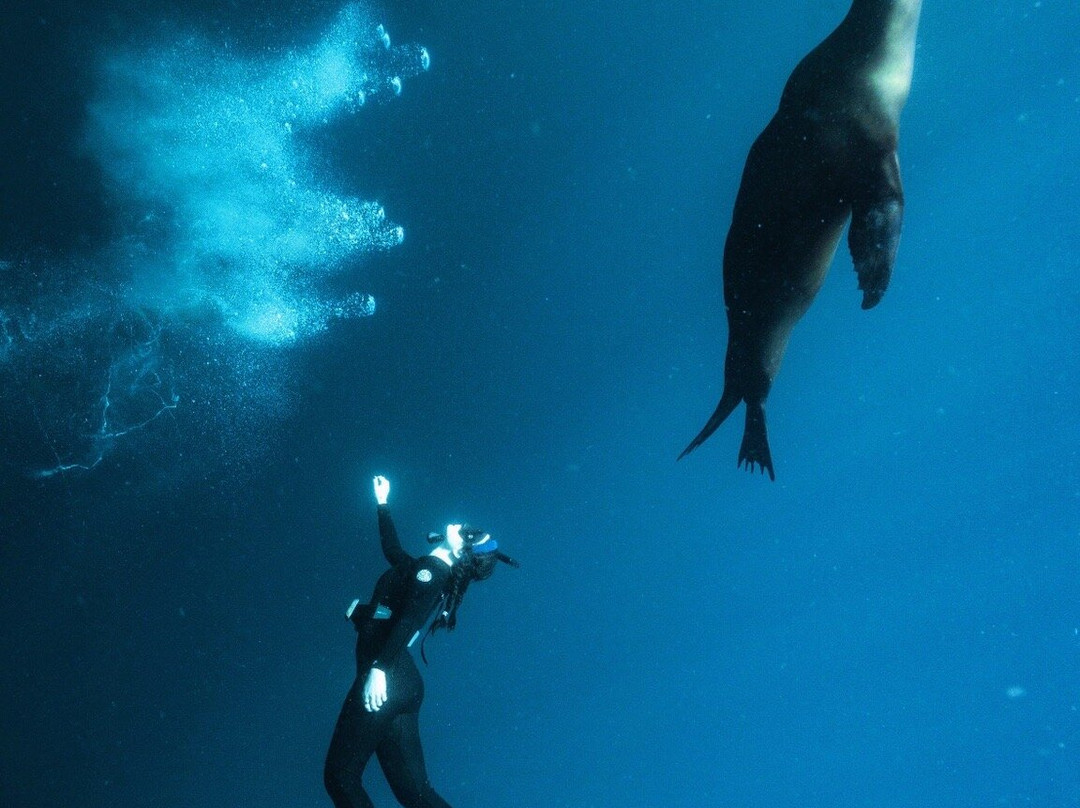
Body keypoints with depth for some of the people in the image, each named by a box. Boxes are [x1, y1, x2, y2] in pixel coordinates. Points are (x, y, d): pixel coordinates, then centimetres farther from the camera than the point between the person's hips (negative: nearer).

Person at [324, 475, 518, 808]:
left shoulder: (429, 569, -7)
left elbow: (408, 621, -24)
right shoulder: (440, 574, 20)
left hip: (384, 682, -9)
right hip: (402, 685, 9)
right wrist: (382, 504, 46)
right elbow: (393, 551, 39)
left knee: (340, 778, -2)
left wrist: (379, 667, -31)